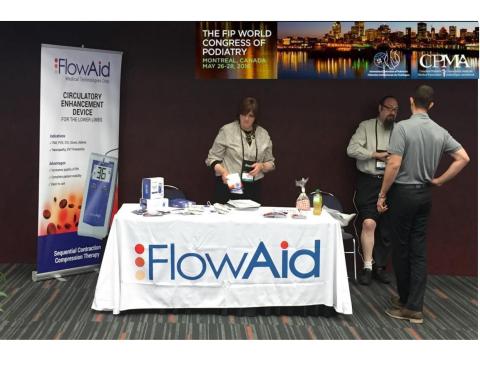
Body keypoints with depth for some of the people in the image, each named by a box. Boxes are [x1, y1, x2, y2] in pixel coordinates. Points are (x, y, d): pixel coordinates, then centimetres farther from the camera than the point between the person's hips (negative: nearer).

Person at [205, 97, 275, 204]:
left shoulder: (263, 134, 7)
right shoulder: (226, 131, -3)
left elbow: (270, 163, 14)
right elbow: (212, 158, -1)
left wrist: (261, 166, -8)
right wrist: (223, 171, -19)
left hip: (253, 188, 3)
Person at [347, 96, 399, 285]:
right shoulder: (366, 126, 2)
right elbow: (352, 149, -8)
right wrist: (377, 154, -13)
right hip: (368, 181, -3)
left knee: (386, 228, 8)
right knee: (369, 223, -14)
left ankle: (380, 267, 21)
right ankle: (367, 267, -3)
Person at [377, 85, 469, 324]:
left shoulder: (403, 127, -14)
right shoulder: (440, 132, 3)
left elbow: (394, 164, -18)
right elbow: (463, 158, 3)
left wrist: (382, 194, -10)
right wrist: (439, 181, 8)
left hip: (403, 192, -5)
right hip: (424, 194, 5)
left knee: (401, 249, 7)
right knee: (419, 251, 7)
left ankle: (405, 302, 18)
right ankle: (415, 307, 7)